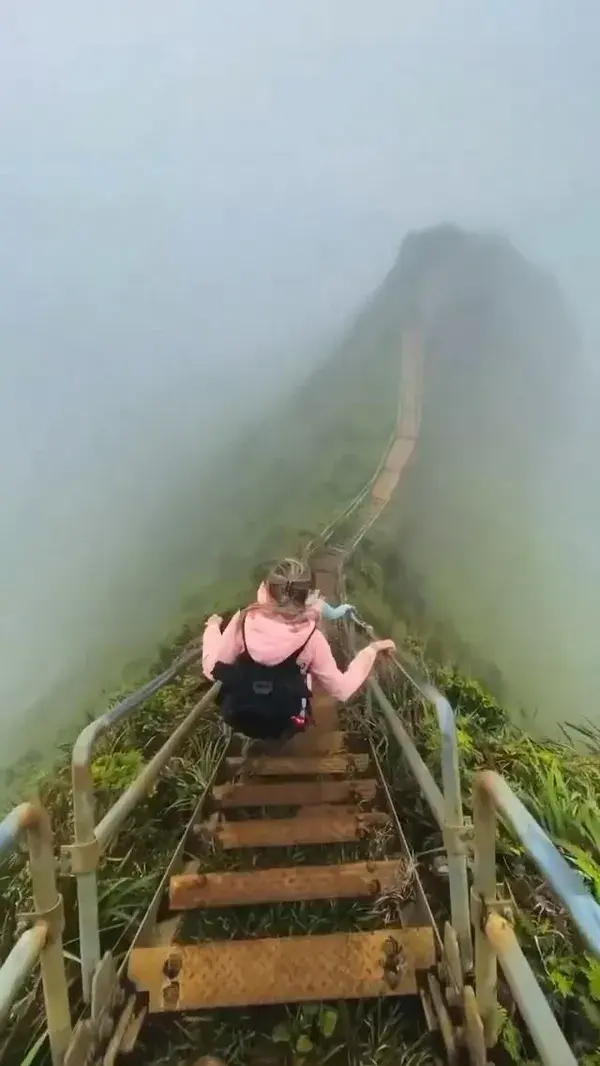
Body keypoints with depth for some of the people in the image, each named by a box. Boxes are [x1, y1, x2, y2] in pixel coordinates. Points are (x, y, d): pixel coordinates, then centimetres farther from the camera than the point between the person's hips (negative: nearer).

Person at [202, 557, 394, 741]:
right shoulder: (311, 637, -21)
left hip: (237, 718, 2)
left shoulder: (245, 620, -18)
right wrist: (371, 650, -3)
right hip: (284, 727, -1)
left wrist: (213, 627, 6)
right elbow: (342, 689, -13)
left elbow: (212, 669, -10)